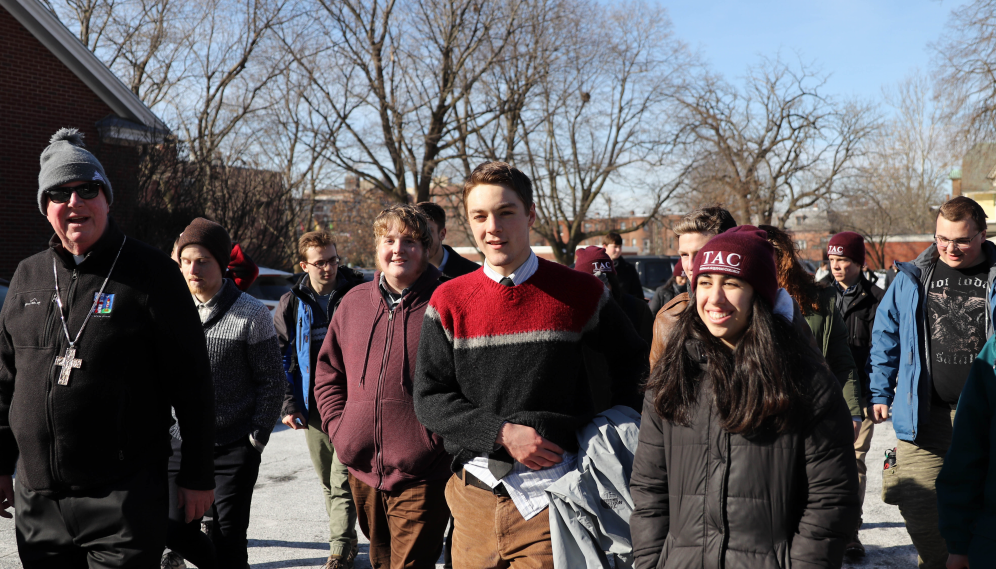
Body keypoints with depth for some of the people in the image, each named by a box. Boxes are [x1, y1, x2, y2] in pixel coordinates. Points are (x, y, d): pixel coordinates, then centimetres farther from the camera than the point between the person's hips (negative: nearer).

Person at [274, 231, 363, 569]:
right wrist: (288, 404, 0)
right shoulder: (292, 304, 3)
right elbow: (279, 358, 8)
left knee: (343, 479, -8)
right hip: (313, 409, 3)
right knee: (328, 482, 12)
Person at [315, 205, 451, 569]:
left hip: (420, 474, -5)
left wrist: (442, 435, -11)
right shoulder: (354, 302, 8)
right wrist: (338, 426, 5)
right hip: (363, 470, 5)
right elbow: (328, 372, 16)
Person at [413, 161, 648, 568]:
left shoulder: (580, 292, 0)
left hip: (551, 497, -2)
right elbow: (429, 400, 0)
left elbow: (630, 357, 15)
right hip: (475, 496, 2)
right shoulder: (449, 301, 3)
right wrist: (502, 433, -12)